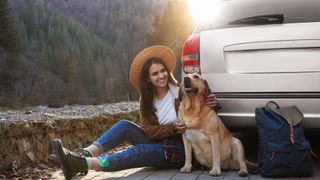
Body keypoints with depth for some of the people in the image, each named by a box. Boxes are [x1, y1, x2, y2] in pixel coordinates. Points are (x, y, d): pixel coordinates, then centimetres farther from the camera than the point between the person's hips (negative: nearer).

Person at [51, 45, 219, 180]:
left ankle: (84, 164, -45)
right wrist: (173, 128, -25)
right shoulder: (147, 100, 3)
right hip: (160, 143, 5)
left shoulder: (181, 92, -11)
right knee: (125, 125, -14)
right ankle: (85, 154, -31)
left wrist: (211, 102, -25)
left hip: (181, 149, -5)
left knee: (138, 151, -30)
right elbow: (148, 129, -8)